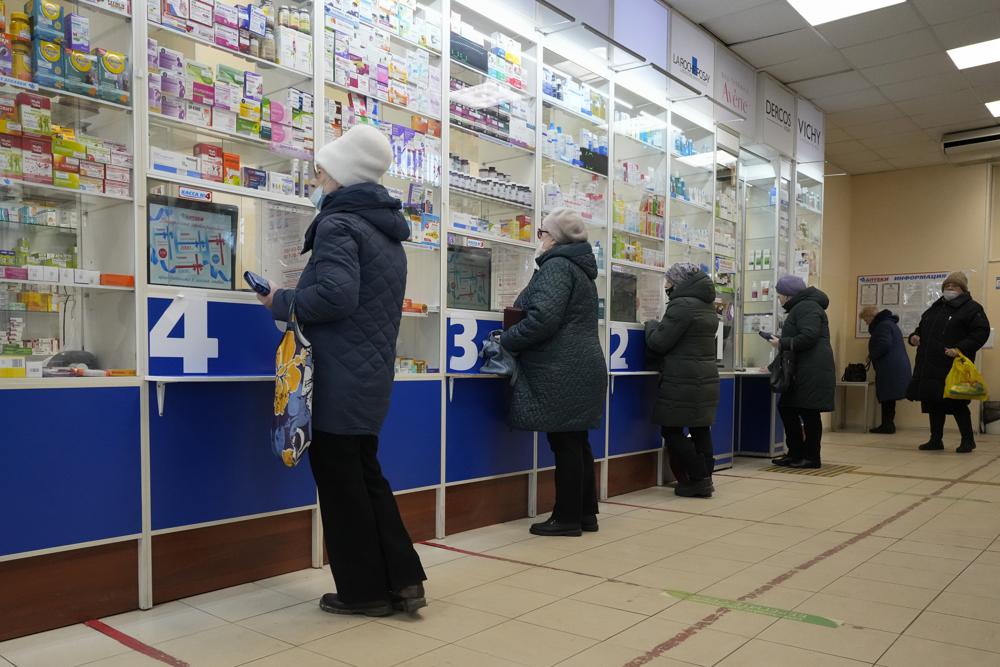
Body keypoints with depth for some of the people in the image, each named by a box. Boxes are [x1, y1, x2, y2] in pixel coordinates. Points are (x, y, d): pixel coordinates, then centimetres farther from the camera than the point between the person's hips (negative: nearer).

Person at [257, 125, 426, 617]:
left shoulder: (339, 223, -12)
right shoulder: (387, 233, 16)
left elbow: (335, 296, -27)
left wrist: (280, 302, -10)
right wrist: (294, 301, 17)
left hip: (338, 382, -9)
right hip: (371, 377, 9)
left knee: (342, 486, 3)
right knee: (366, 476, 17)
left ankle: (365, 590, 15)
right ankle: (402, 580, 19)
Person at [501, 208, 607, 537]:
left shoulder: (557, 265, -11)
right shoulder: (579, 268, 20)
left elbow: (543, 319, -22)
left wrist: (506, 341, -9)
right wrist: (519, 311, 19)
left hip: (562, 374, -10)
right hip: (581, 369, 10)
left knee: (565, 444, -3)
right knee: (576, 442, 13)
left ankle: (567, 517, 5)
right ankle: (585, 513, 20)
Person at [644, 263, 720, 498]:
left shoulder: (682, 305, -15)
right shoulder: (708, 306, 15)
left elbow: (659, 342, -14)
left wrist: (651, 325, 5)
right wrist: (660, 327, 23)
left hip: (682, 382, -9)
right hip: (706, 379, 9)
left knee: (672, 430, -1)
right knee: (700, 429, 11)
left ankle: (697, 480, -1)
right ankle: (705, 477, 14)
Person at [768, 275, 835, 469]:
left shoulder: (806, 307, -10)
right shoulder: (798, 308, 22)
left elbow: (808, 337, -23)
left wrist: (782, 343, -15)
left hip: (813, 371, -11)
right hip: (801, 371, 11)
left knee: (809, 413, -3)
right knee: (786, 408, 11)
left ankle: (812, 457, 6)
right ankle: (796, 454, 18)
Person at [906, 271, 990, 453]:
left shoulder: (971, 308, -2)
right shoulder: (935, 308, 20)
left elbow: (981, 332, -12)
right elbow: (922, 328, 30)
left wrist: (960, 349, -22)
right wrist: (915, 337, 7)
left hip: (952, 367, -7)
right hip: (930, 367, 7)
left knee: (956, 404, -5)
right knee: (933, 404, 10)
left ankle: (968, 440, 10)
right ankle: (936, 440, 20)